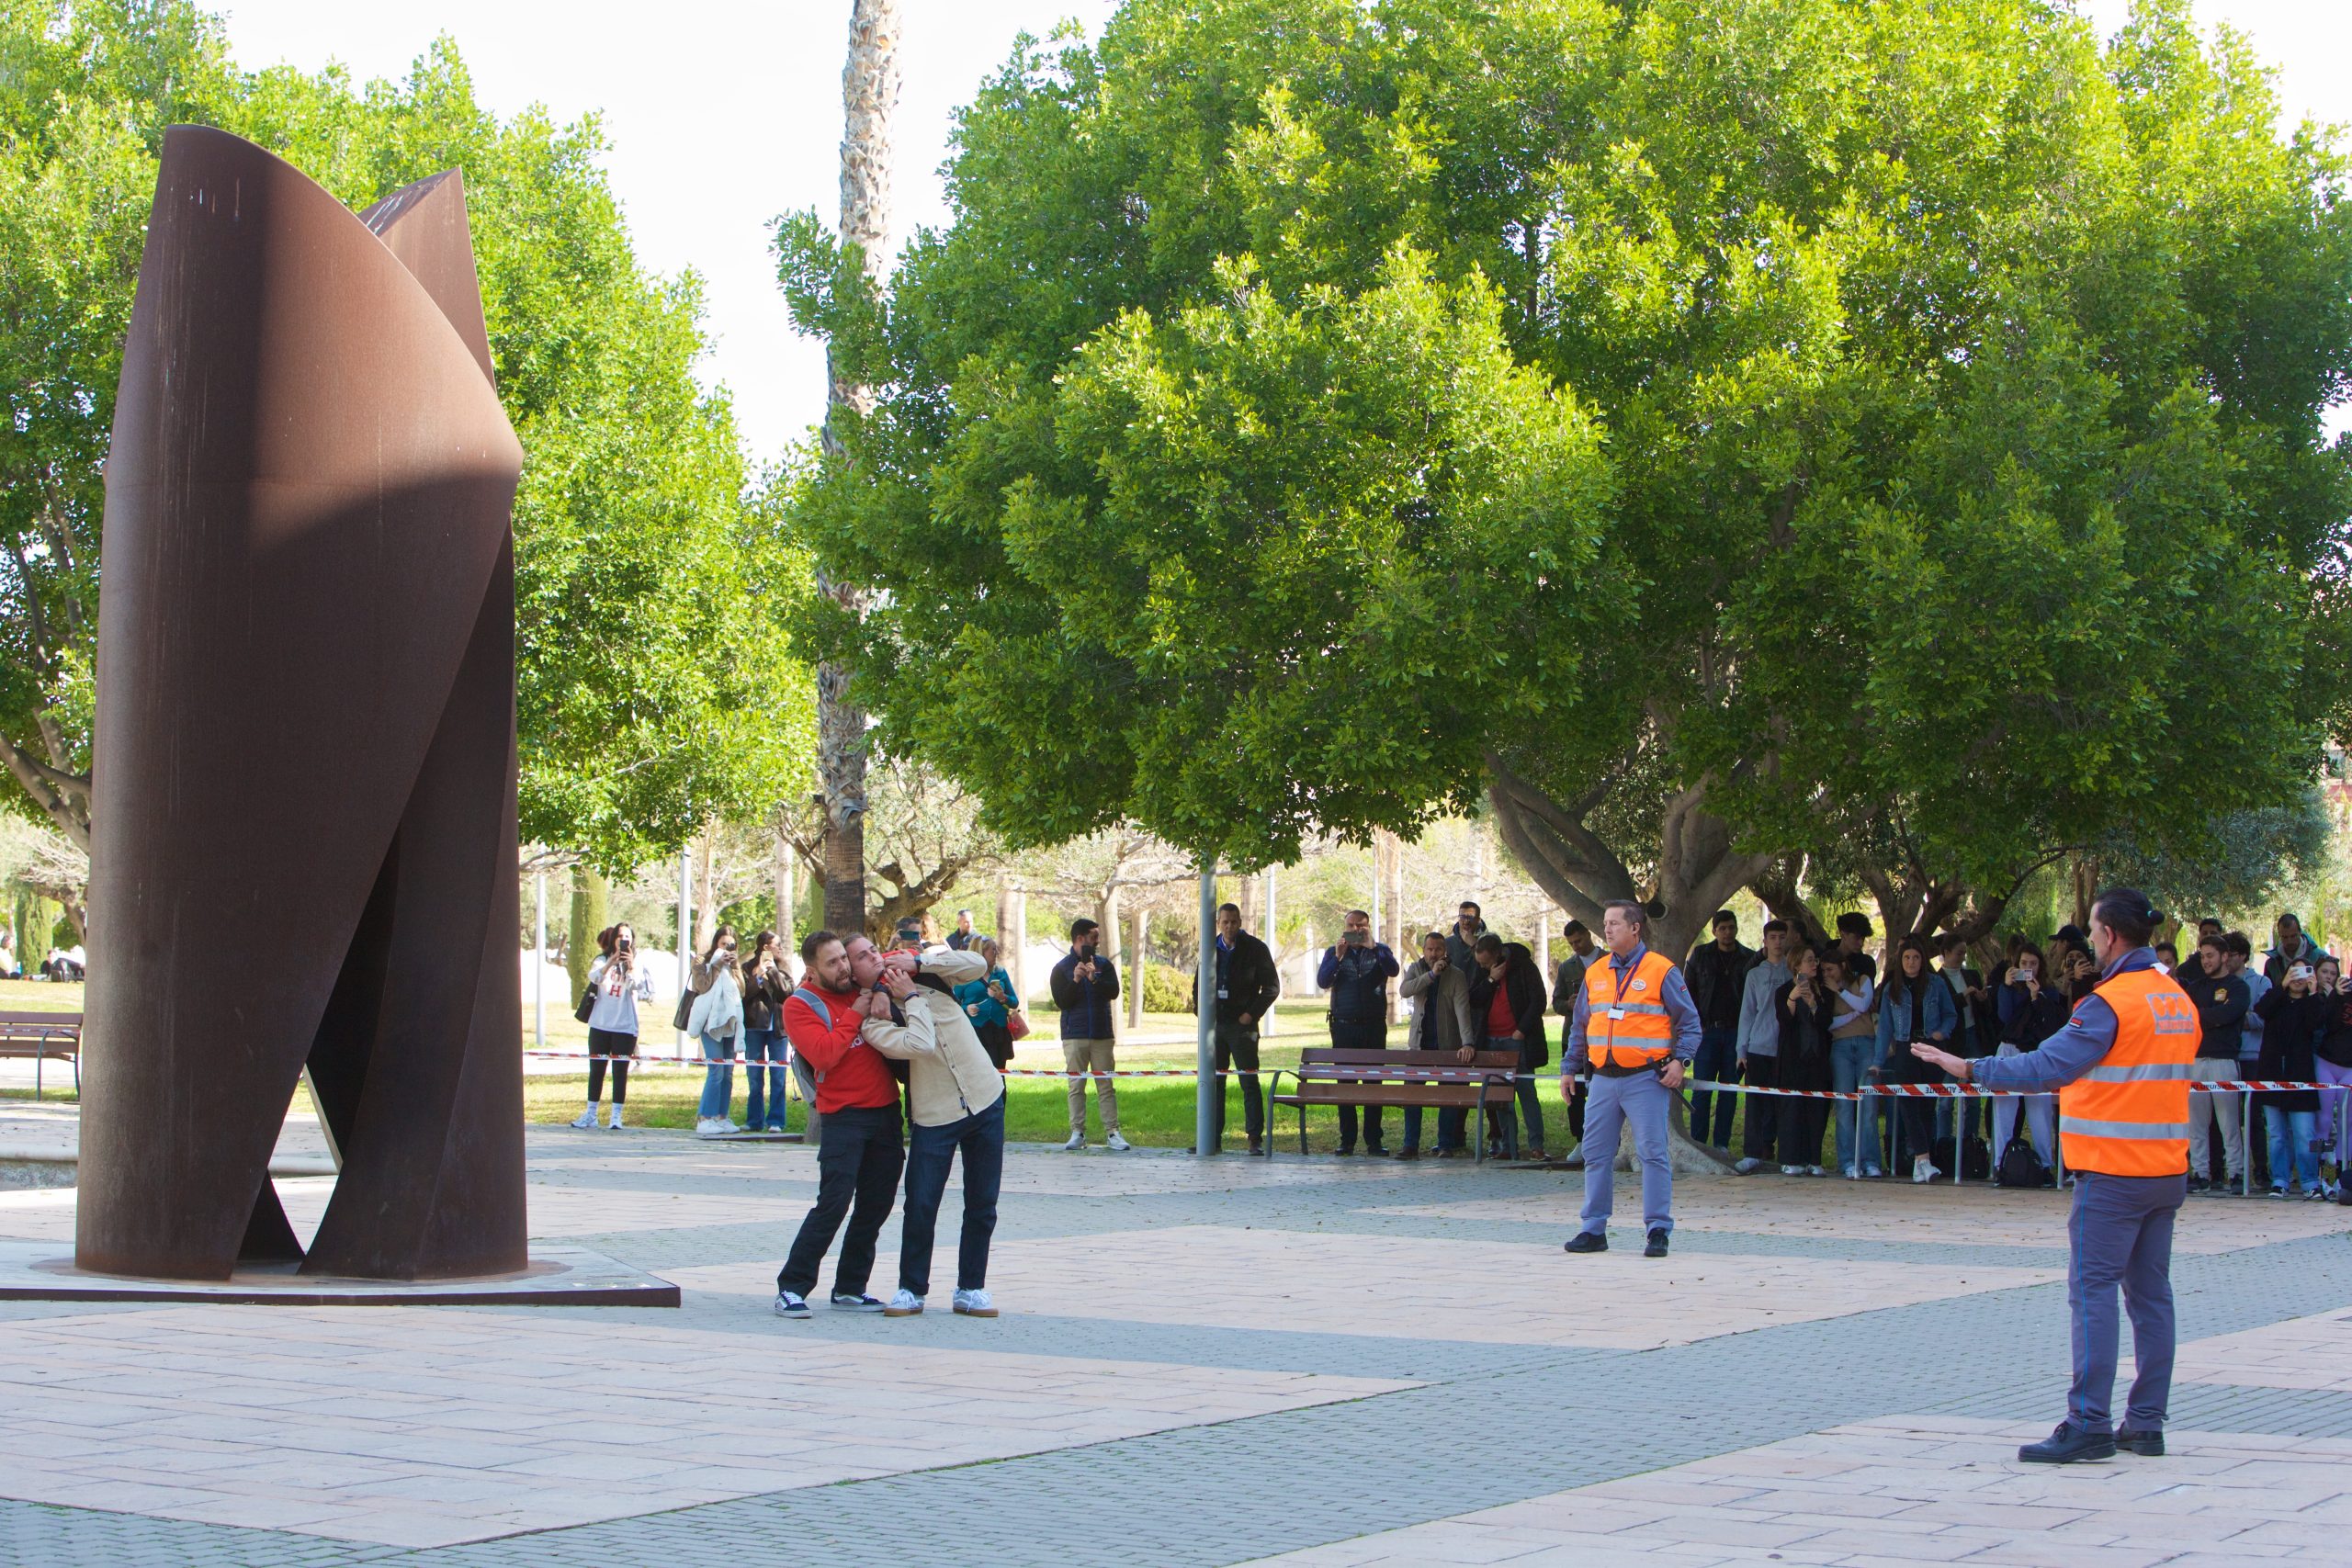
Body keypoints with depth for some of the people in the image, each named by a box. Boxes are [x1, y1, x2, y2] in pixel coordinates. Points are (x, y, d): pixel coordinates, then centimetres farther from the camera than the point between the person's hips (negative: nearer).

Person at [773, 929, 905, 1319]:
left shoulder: (863, 987, 9)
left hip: (887, 1110, 6)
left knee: (875, 1207, 8)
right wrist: (857, 1013, -15)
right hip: (843, 1115, -6)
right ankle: (792, 1288, -8)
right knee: (833, 1203, -14)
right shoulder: (800, 1006, -5)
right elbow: (824, 1054, -20)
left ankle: (849, 1288, 17)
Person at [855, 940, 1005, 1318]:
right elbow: (920, 1044, -21)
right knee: (921, 1205, -4)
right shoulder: (872, 1020, -6)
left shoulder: (928, 974, 8)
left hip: (985, 1100, 3)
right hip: (933, 1115, -3)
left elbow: (978, 966, -5)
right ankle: (912, 1290, 11)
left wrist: (919, 962, -9)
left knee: (982, 1205, 5)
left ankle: (971, 1288, 15)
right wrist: (910, 996, -11)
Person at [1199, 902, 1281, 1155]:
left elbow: (1272, 986, -1)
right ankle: (1213, 1140, 8)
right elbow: (1198, 984, 20)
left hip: (1242, 1024, -4)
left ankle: (1256, 1139, -2)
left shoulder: (1255, 948, -2)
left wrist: (1252, 1013, -9)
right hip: (1215, 1024, 4)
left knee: (1249, 1082, -4)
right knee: (1213, 1082, 4)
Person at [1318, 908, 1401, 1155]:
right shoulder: (1333, 953, 10)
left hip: (1374, 1026, -1)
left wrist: (1372, 947, -22)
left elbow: (1393, 970, -13)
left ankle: (1373, 1140, 2)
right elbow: (1322, 982, -5)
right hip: (1344, 1026, 1)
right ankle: (1347, 1140, 4)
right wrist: (1338, 957, -17)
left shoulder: (1380, 951, 7)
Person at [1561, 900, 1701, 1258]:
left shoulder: (1661, 970, -2)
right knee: (1596, 1155, 6)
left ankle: (1658, 1231, -1)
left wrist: (1680, 1060, -12)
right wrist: (1568, 1068, 16)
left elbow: (1689, 1022, 0)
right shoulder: (1595, 974, 13)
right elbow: (1579, 1027, 21)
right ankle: (1594, 1229, 13)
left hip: (1646, 1079, -5)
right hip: (1604, 1079, 5)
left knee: (1652, 1154, -6)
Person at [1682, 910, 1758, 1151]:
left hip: (1735, 1031, 0)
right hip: (1707, 1030, 0)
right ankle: (1697, 1142, 0)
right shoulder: (1700, 955, 6)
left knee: (1729, 1090, 4)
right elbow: (1688, 992, 9)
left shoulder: (1749, 958, 5)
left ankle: (1721, 1144, 9)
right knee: (1702, 1089, -3)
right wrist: (1695, 1024, -1)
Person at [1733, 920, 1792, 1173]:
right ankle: (1753, 1153, -4)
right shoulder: (1755, 974, 11)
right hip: (1758, 1047, 0)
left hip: (1785, 1048, 0)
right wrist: (1742, 1049, 5)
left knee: (1782, 1102, -1)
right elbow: (1747, 1012, 10)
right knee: (1756, 1100, -4)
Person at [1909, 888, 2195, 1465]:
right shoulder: (2179, 1001, 11)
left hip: (2113, 1170, -8)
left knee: (2093, 1292, -7)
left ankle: (2089, 1423, -10)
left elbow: (2049, 1065, -20)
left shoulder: (2111, 1002, -15)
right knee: (2151, 1293, 10)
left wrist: (1972, 1069, -18)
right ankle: (2146, 1423, 12)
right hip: (2167, 1170, 8)